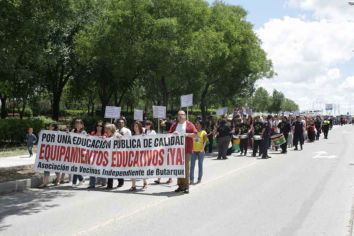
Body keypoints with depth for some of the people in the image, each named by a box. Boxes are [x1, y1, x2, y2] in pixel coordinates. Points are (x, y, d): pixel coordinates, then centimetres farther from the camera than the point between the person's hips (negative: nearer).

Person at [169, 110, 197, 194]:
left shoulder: (189, 124, 4)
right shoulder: (175, 125, 15)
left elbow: (195, 134, -1)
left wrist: (187, 134, -17)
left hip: (186, 149, -4)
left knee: (186, 167, -8)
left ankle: (186, 186, -4)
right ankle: (180, 185, 14)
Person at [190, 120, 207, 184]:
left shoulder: (203, 132, -1)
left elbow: (205, 141, -6)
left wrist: (202, 148, -19)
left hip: (200, 151, -2)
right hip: (194, 151, 2)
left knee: (200, 165, 8)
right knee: (192, 165, -1)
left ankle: (199, 179, 18)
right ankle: (191, 179, 2)